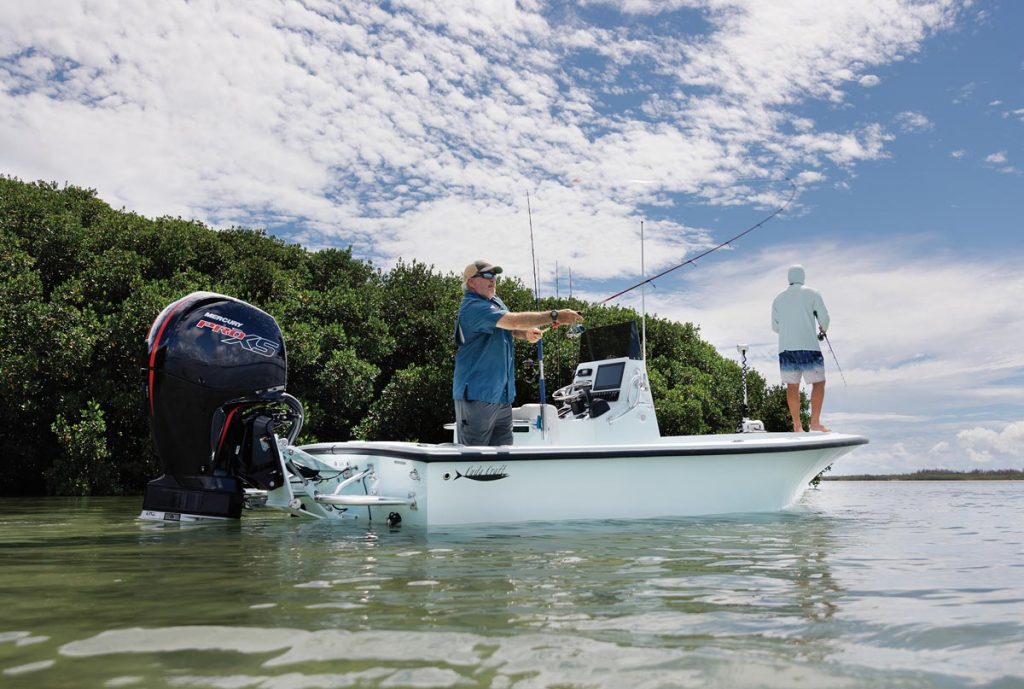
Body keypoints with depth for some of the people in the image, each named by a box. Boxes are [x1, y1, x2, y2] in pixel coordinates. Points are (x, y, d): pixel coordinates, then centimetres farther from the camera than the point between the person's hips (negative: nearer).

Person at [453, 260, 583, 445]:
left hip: (502, 394, 9)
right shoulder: (473, 307, -16)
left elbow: (511, 329, 20)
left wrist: (528, 333, -4)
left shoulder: (496, 302, 16)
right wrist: (555, 316, -26)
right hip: (477, 394, -9)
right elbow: (514, 320, -27)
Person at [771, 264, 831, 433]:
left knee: (792, 386, 5)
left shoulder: (778, 298, 12)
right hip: (808, 346, -4)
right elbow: (824, 317, 0)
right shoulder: (812, 293, 3)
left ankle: (797, 425, 5)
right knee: (818, 382, 3)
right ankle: (815, 421, -7)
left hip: (785, 347, 4)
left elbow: (774, 326, 15)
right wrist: (823, 330, 21)